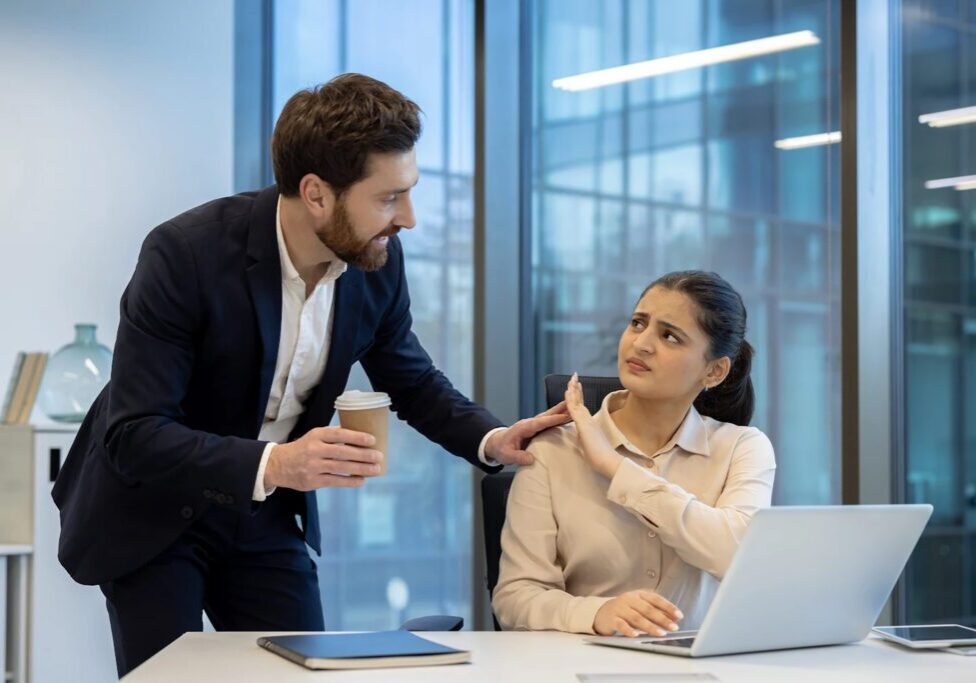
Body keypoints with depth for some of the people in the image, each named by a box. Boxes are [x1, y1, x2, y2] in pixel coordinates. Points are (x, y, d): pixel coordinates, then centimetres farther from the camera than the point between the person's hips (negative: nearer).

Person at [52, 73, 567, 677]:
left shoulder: (378, 261, -11)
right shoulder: (184, 255, -28)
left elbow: (411, 378, 7)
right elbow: (133, 435, -30)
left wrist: (490, 439, -12)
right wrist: (272, 464, -43)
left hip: (267, 511, 5)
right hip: (153, 511, -4)